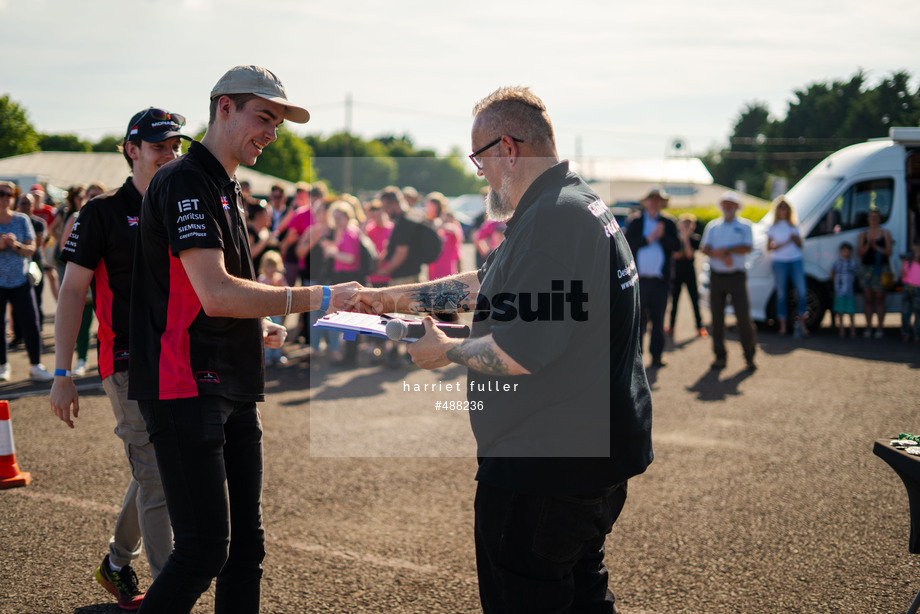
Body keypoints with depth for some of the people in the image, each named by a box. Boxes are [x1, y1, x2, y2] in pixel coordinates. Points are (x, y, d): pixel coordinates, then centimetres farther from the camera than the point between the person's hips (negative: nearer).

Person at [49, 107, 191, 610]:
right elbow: (72, 292, -5)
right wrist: (62, 373, -11)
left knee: (149, 473, 16)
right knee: (157, 482, -9)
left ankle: (117, 566, 36)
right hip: (130, 365, -6)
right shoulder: (104, 212, -4)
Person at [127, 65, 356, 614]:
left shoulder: (227, 190, 19)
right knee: (204, 549, -11)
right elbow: (216, 294, -24)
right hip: (187, 391, -10)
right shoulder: (184, 182, -12)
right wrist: (315, 298, -22)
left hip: (234, 393, 10)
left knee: (246, 545, 11)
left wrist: (259, 328, 10)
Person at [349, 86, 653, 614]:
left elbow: (521, 352, -28)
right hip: (597, 451, 11)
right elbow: (489, 284, 21)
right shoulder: (580, 203, 12)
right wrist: (397, 298, 22)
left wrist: (448, 351, -9)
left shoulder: (552, 219, -23)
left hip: (542, 467, -10)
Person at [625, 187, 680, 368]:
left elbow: (677, 245, 0)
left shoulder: (668, 223, 12)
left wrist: (662, 236, -15)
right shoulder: (635, 223, 10)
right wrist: (647, 239, -13)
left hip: (660, 280, 1)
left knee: (658, 319, 2)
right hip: (640, 279, -1)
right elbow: (628, 244, -4)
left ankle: (656, 356, 5)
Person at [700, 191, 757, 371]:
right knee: (717, 317, 2)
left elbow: (748, 248, -7)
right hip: (716, 276, 3)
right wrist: (721, 255, -13)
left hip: (736, 276, -2)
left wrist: (726, 250, -14)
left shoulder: (744, 226, 7)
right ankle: (720, 356, 10)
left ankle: (749, 356, 5)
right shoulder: (712, 226, 14)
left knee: (743, 316, -6)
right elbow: (704, 248, 3)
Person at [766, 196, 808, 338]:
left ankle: (801, 323, -3)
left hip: (796, 261, 2)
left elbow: (800, 245, 13)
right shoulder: (773, 228, 8)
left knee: (802, 292, -10)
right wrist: (784, 244, -11)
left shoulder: (794, 226, 15)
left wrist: (795, 239, -7)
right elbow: (769, 247, 2)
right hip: (780, 262, -2)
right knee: (781, 294, -1)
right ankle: (783, 326, 4)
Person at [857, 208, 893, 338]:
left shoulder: (885, 233, 6)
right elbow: (859, 253, 2)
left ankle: (880, 327, -1)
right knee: (868, 298, 3)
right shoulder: (863, 235, 10)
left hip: (881, 268, -2)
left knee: (879, 298, -3)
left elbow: (888, 252, -2)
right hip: (866, 268, 2)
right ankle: (868, 327, 8)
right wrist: (868, 244, -14)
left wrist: (876, 247, -16)